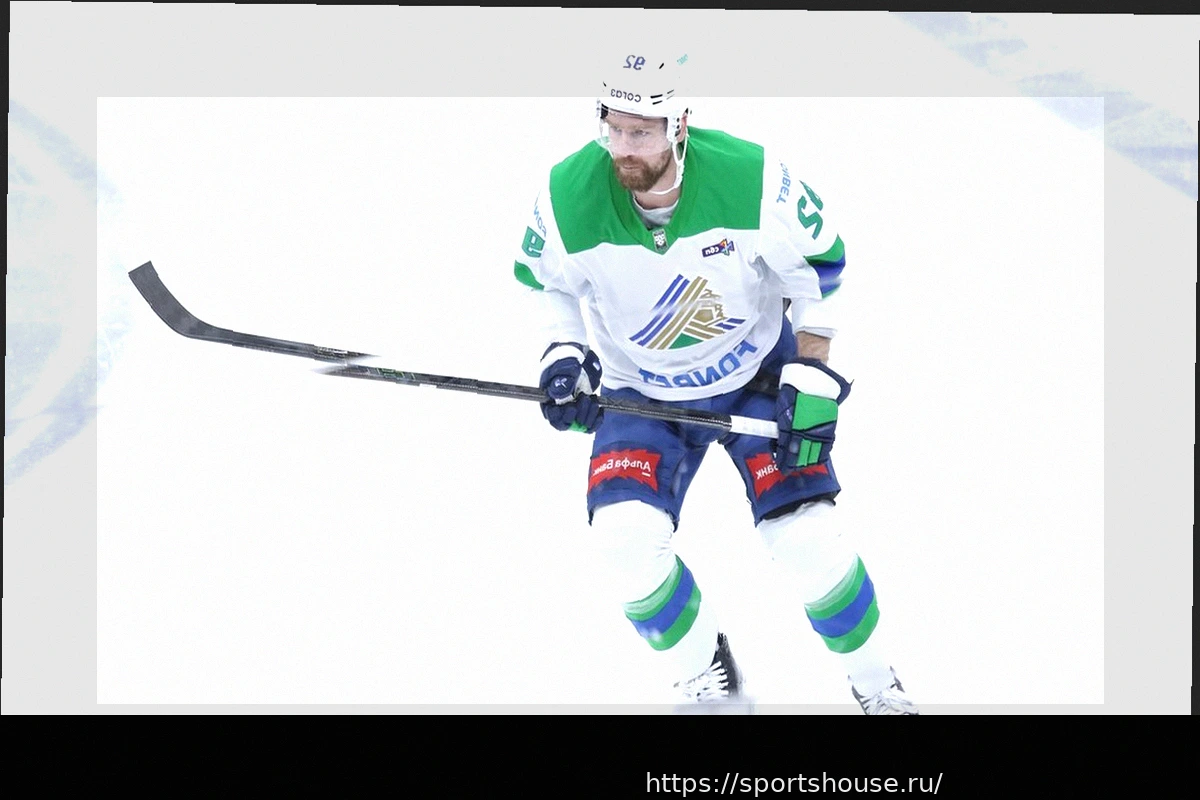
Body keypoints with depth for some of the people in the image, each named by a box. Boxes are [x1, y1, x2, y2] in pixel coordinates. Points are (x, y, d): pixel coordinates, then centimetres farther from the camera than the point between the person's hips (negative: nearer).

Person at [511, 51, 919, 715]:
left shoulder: (750, 177, -27)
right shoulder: (569, 198, -24)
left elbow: (817, 262, -9)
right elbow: (547, 279, 0)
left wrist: (812, 378, -13)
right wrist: (562, 353, -14)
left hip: (756, 372, -1)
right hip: (641, 390, 1)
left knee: (807, 540, -12)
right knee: (627, 542, -20)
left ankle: (875, 683, 15)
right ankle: (709, 680, 7)